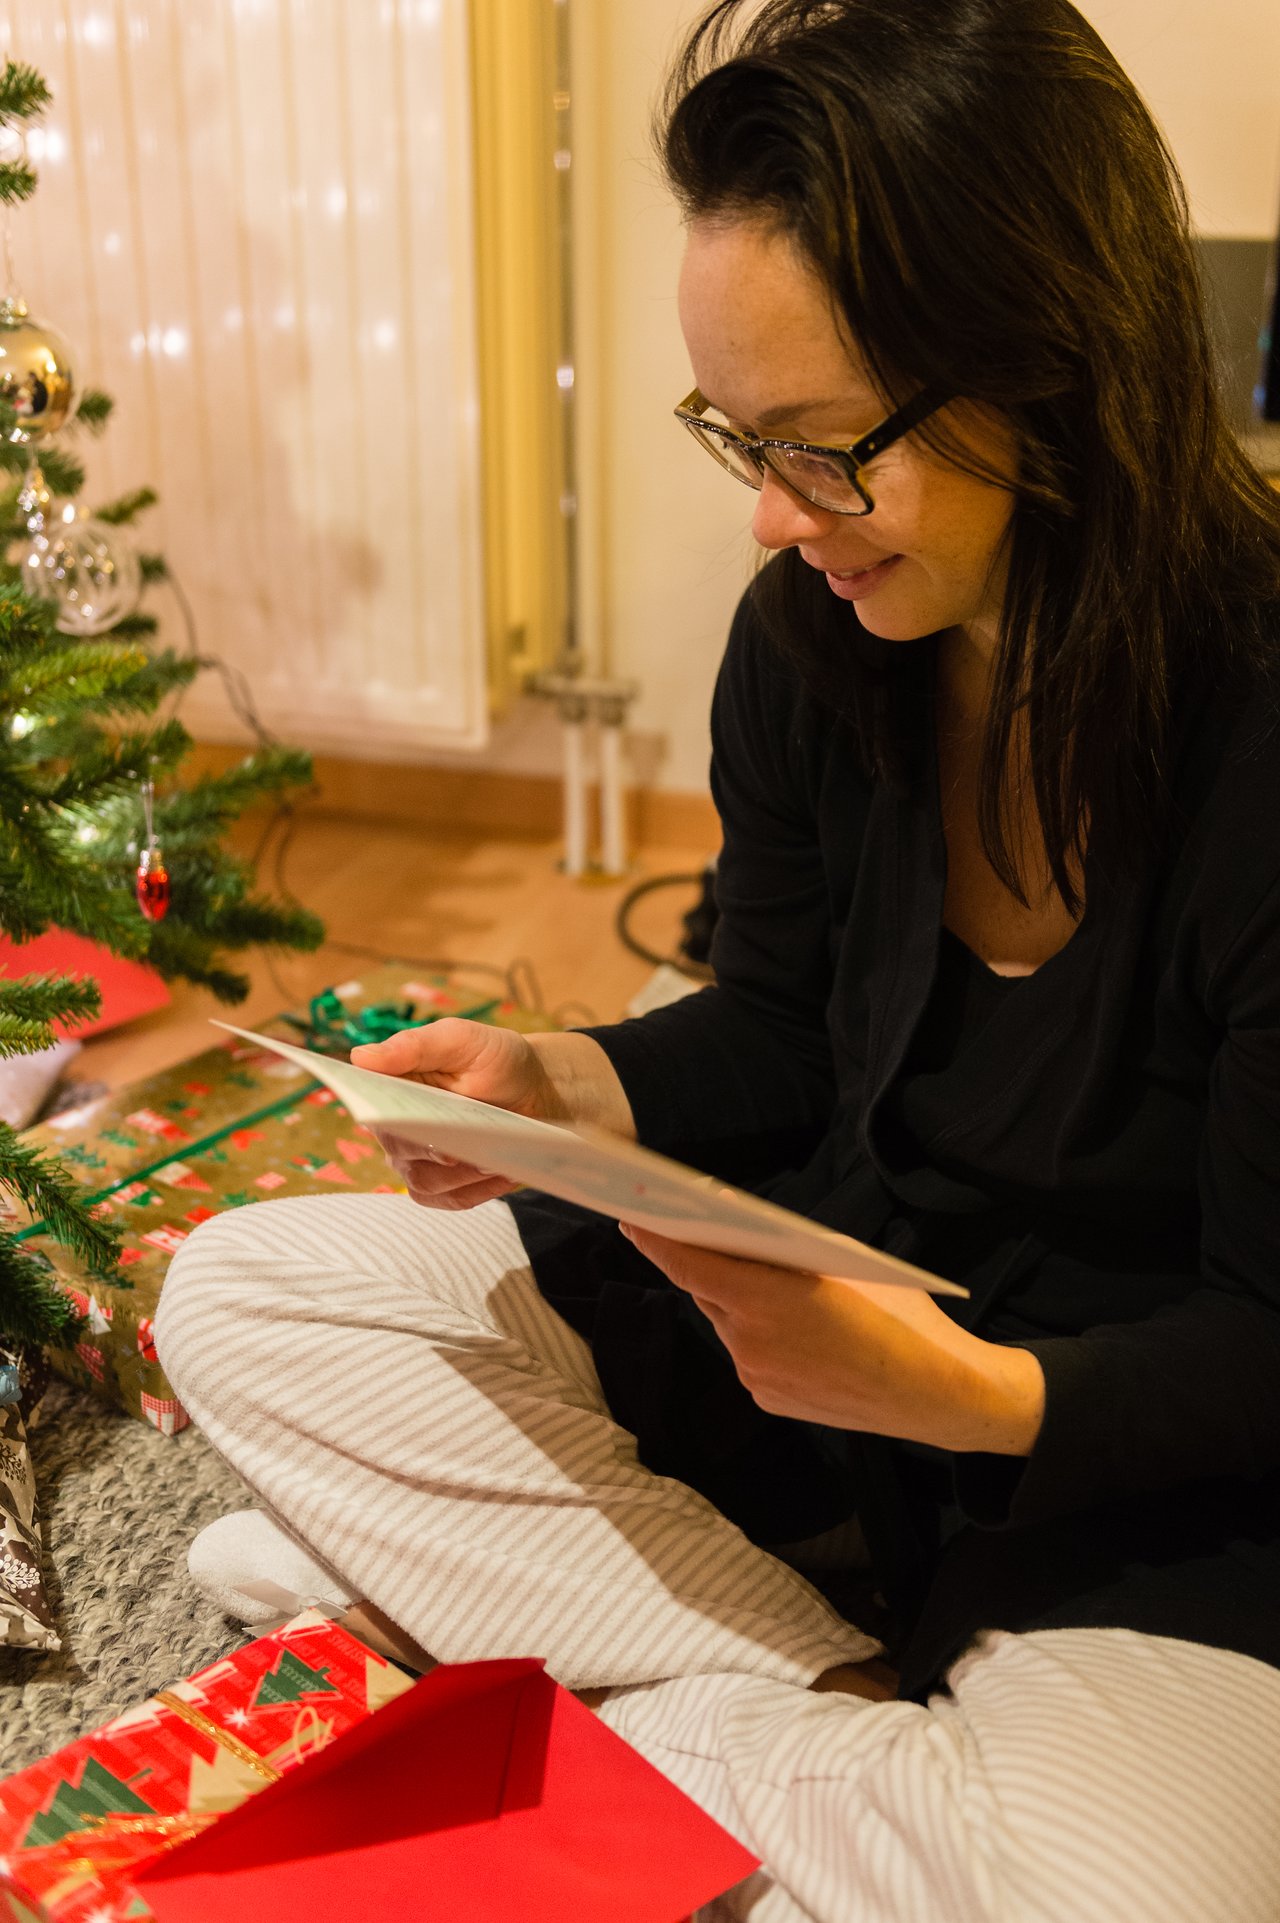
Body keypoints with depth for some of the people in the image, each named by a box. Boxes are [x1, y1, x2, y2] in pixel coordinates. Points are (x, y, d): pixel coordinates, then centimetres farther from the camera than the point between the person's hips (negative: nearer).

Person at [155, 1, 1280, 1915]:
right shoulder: (806, 642, -7)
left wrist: (972, 1394, -33)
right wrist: (551, 1088, -12)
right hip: (826, 1292, 6)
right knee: (238, 1295, -4)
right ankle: (849, 1713, -9)